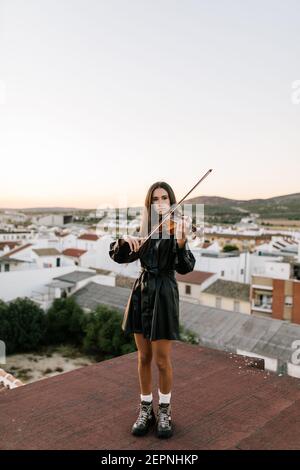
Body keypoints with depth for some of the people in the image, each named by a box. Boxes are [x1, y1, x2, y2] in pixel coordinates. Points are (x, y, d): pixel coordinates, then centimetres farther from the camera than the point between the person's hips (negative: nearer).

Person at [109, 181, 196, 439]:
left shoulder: (177, 229, -6)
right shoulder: (145, 231, 7)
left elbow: (185, 268, -20)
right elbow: (117, 256, 3)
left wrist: (181, 243, -38)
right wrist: (124, 240, -18)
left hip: (164, 296, -4)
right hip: (141, 294, 4)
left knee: (162, 359, 4)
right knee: (144, 357, 13)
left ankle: (165, 410, 26)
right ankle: (146, 409, 30)